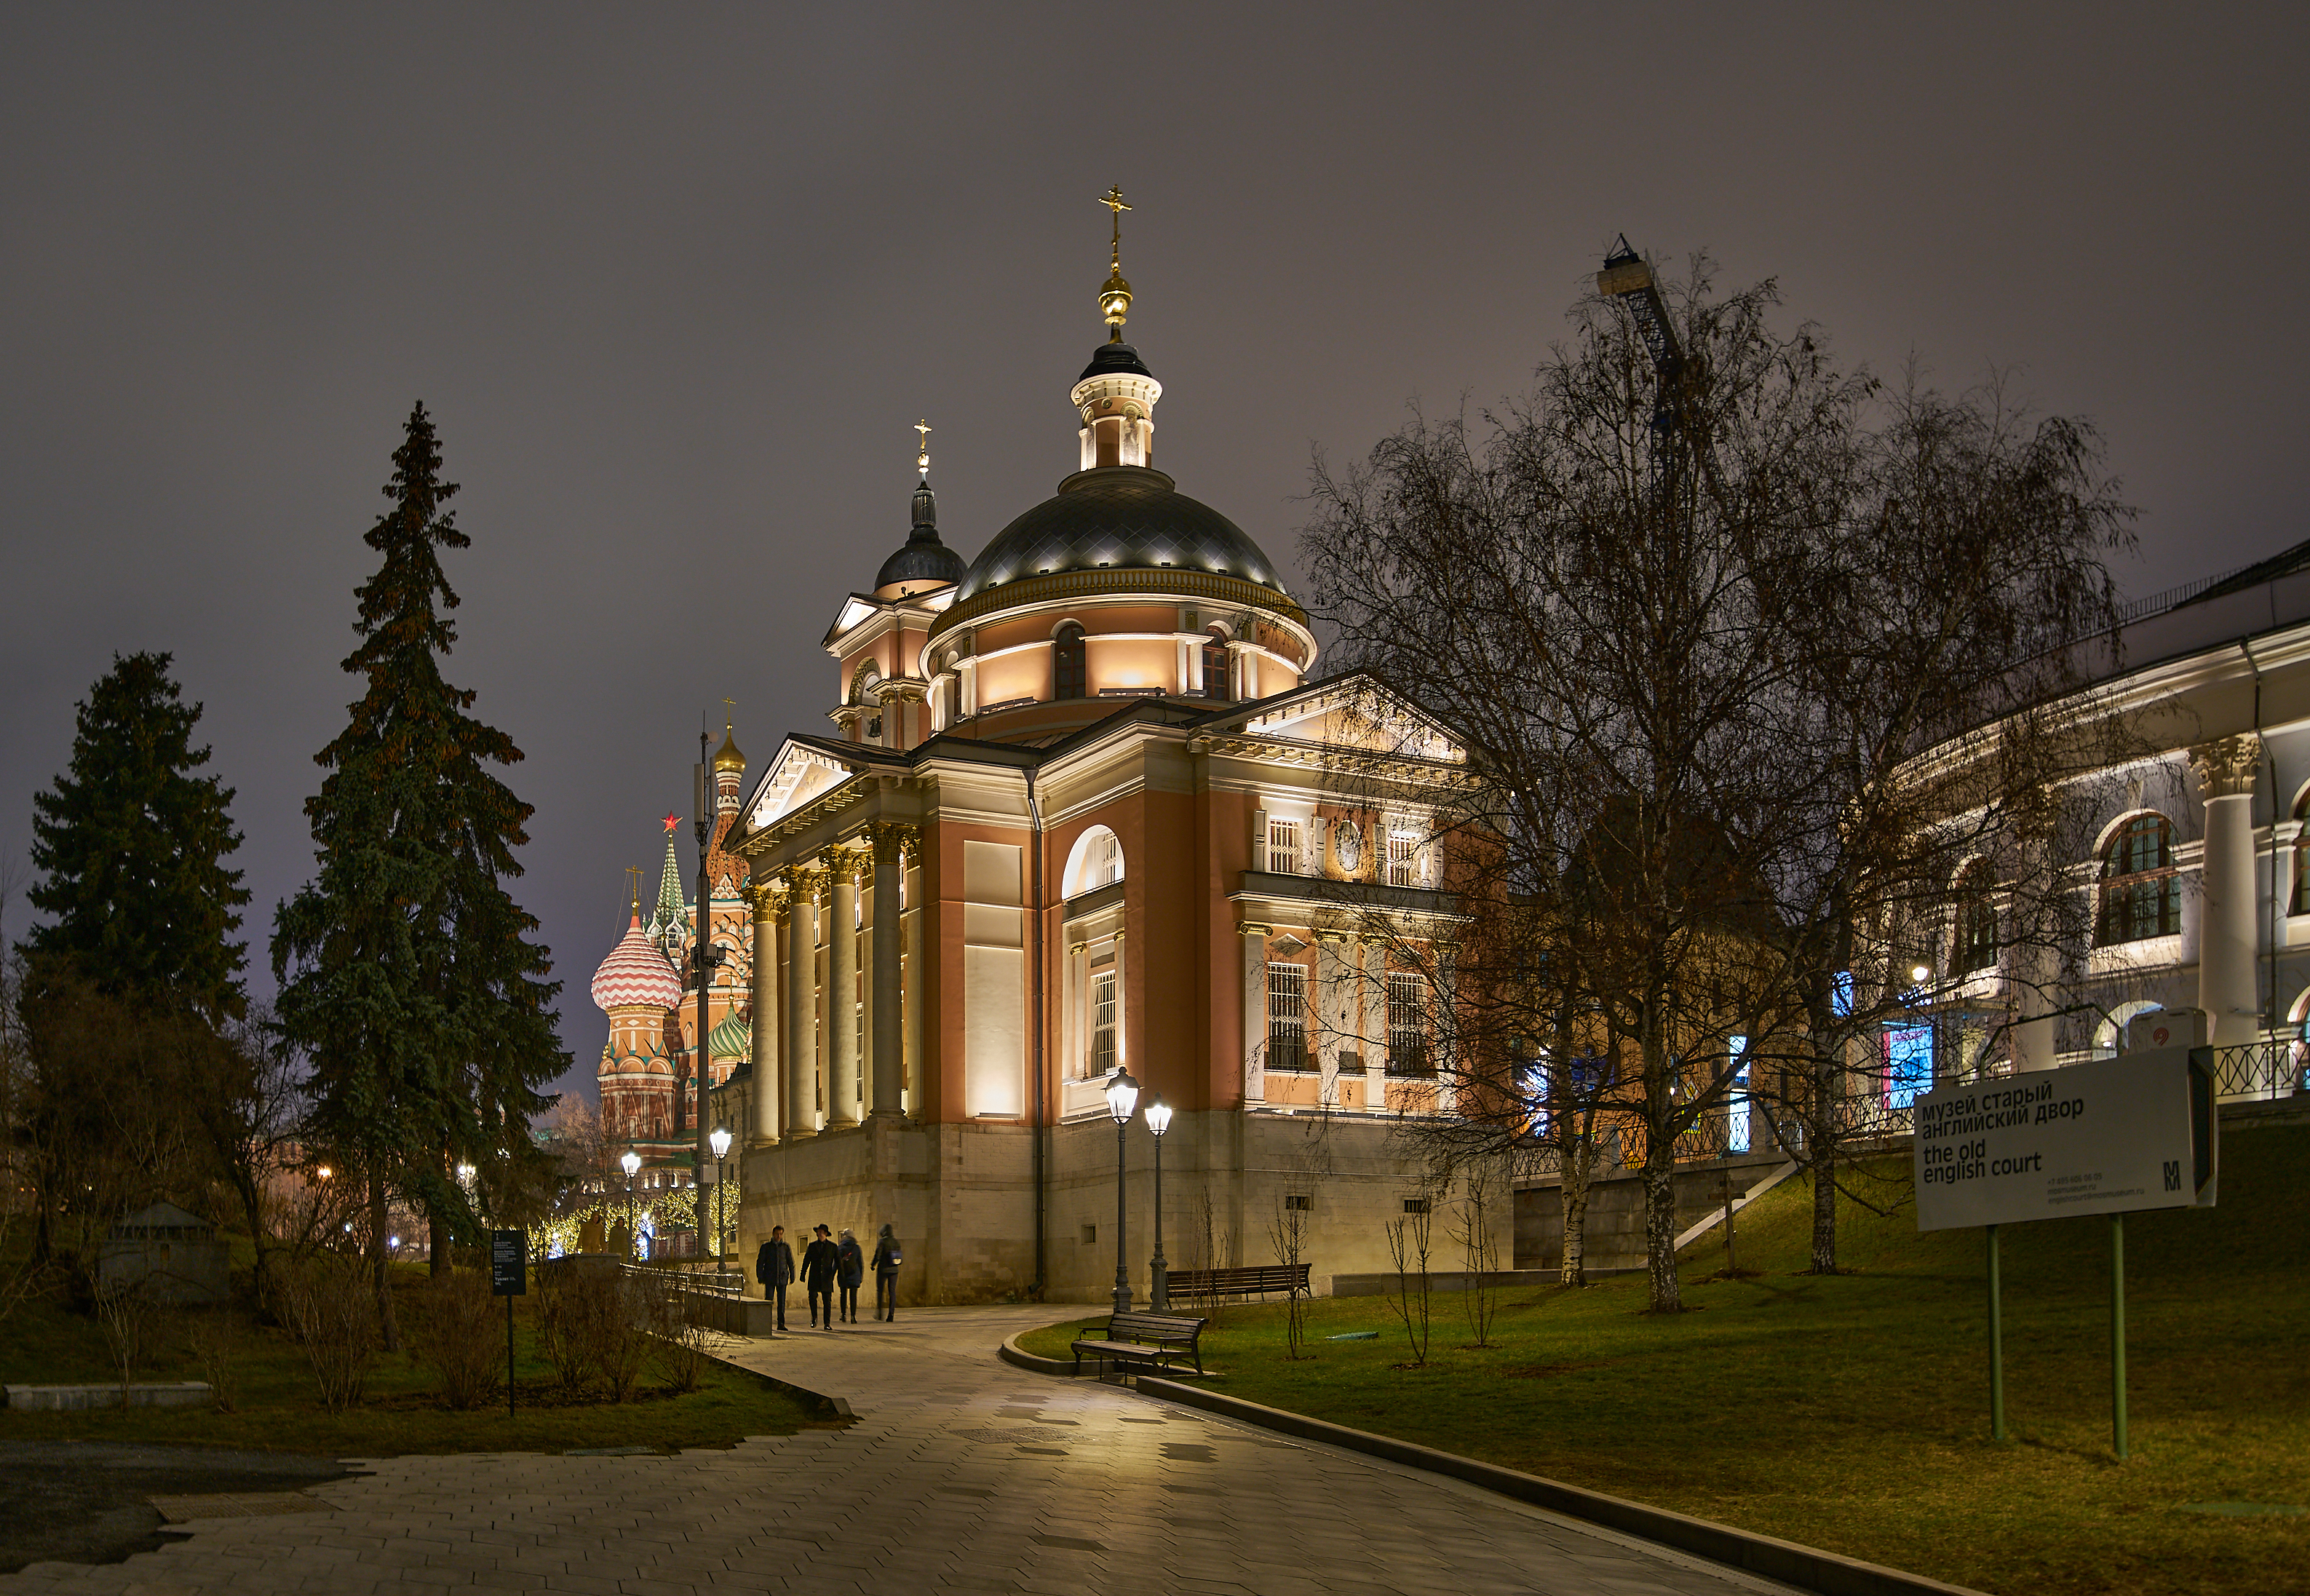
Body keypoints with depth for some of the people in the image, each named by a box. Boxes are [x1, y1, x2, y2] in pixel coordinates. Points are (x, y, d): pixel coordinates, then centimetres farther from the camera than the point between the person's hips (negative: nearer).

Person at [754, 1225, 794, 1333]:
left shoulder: (786, 1247, 11)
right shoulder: (766, 1246, 6)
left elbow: (791, 1263, 15)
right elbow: (760, 1262, 6)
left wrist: (792, 1277, 9)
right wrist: (760, 1276, -2)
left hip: (782, 1278, 1)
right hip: (770, 1278, -1)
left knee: (782, 1301, -2)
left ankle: (781, 1323, 2)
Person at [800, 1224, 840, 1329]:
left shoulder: (833, 1247, 8)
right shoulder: (812, 1246, 11)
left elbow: (838, 1261, 8)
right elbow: (806, 1261, 11)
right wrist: (803, 1274, 5)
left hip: (826, 1277, -1)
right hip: (814, 1277, 1)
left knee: (827, 1301, -2)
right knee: (812, 1297, -12)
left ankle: (827, 1323, 4)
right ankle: (814, 1318, 10)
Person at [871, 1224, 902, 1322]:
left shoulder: (882, 1241, -9)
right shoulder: (896, 1241, 6)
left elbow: (877, 1255, -12)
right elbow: (899, 1255, 9)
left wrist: (873, 1265, 3)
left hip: (883, 1269, -4)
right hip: (894, 1270, 4)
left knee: (880, 1290, 7)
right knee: (892, 1291, 4)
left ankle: (880, 1314, 3)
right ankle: (891, 1314, -1)